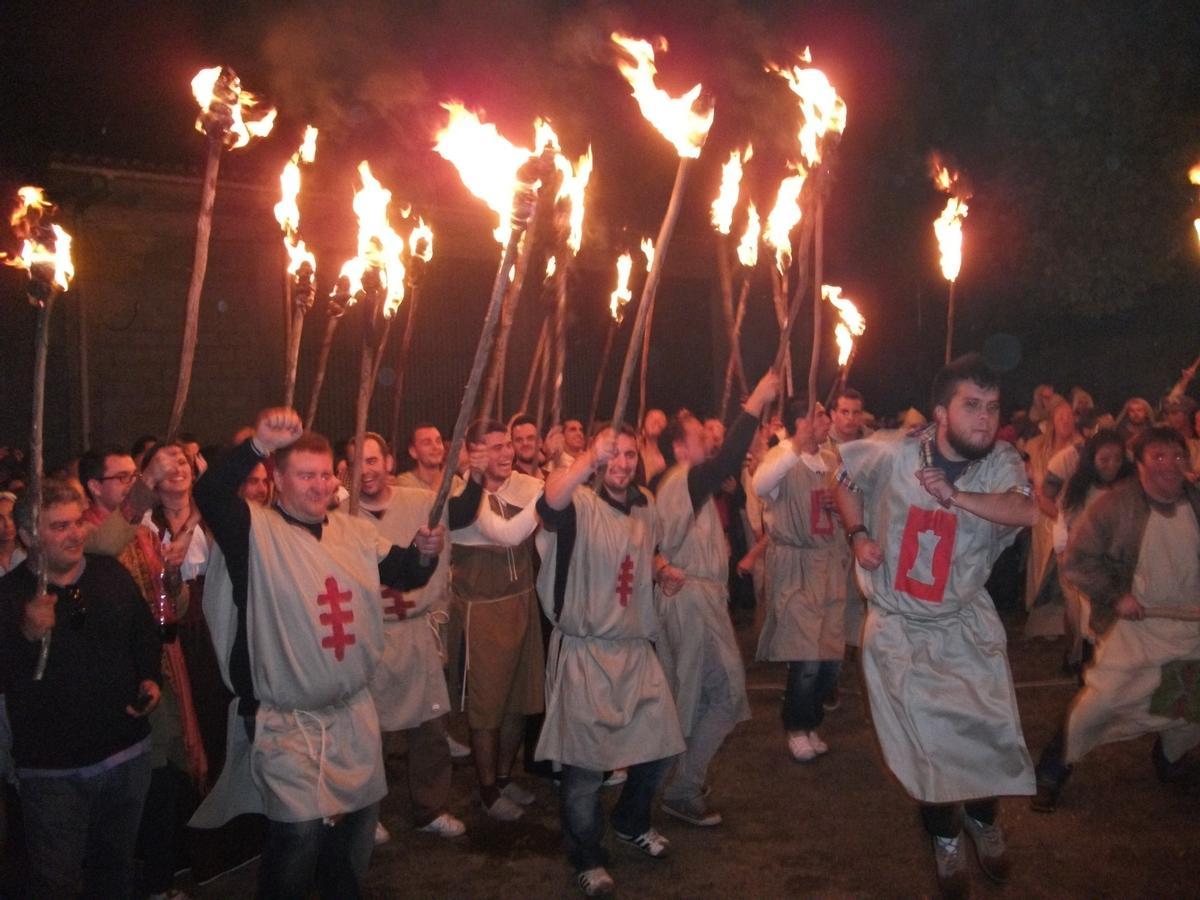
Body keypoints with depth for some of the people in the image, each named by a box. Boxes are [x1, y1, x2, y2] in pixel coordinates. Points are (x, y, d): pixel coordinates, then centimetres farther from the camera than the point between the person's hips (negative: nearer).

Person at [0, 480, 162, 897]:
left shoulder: (112, 574, 3)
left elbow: (145, 633, 16)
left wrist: (150, 678, 1)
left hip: (128, 753, 4)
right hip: (52, 770, -4)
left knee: (116, 865, 20)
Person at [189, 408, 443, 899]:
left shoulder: (355, 531, 6)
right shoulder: (258, 531, -13)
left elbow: (404, 575, 15)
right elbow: (208, 494, -30)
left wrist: (423, 551, -7)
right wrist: (257, 446, -43)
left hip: (355, 711, 6)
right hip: (288, 721, -6)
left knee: (358, 819, 19)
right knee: (301, 831, -9)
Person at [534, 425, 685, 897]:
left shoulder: (645, 505, 6)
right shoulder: (580, 504, -14)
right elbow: (550, 503, -41)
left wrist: (662, 569, 5)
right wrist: (591, 459, -56)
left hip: (635, 646, 6)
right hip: (585, 651, -6)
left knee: (660, 743, 13)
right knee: (585, 761, 2)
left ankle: (631, 823, 40)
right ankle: (588, 858, 23)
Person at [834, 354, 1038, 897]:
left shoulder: (1001, 464, -11)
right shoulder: (892, 453, -13)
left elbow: (1027, 512, -32)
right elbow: (845, 480, 8)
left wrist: (954, 496, -35)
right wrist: (858, 535, -3)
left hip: (967, 626, 1)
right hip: (899, 628, -1)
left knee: (991, 731, 1)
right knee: (927, 741, 4)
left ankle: (981, 817, 35)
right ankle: (945, 838, 30)